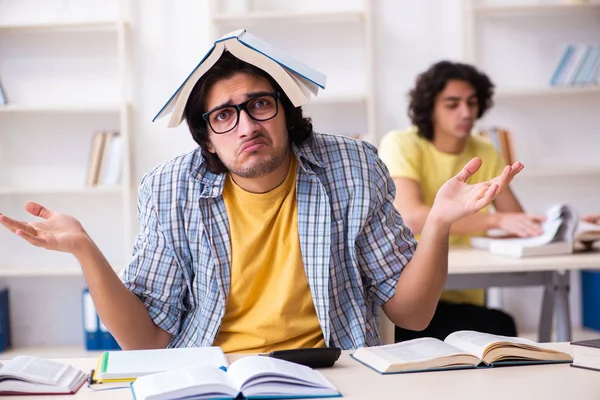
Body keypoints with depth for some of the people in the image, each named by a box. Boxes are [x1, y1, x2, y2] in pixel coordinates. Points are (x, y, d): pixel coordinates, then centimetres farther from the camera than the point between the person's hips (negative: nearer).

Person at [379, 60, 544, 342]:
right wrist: (496, 220, -35)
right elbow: (412, 218, -27)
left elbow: (518, 221, 4)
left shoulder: (485, 154, 9)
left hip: (461, 298, 6)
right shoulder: (401, 145, -11)